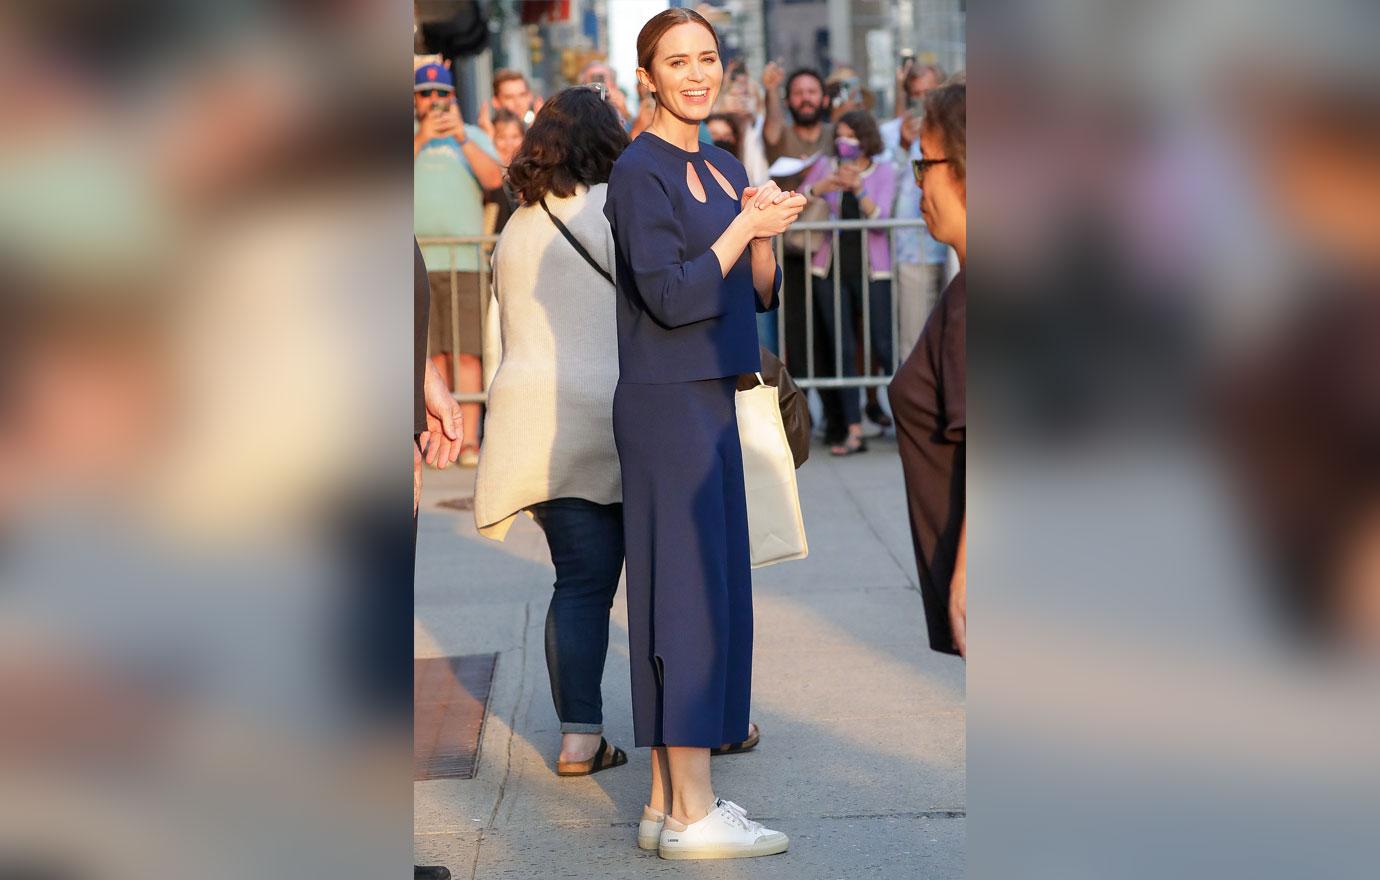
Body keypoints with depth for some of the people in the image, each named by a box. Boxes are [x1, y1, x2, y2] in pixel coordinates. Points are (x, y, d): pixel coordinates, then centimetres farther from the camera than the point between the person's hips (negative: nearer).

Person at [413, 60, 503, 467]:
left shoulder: (472, 136, 16)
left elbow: (494, 179, -2)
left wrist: (461, 137, -13)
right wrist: (422, 138, -11)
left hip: (465, 260, 0)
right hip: (417, 260, 0)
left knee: (467, 354, -5)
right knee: (432, 355, -3)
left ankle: (469, 439, -5)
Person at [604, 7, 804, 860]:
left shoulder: (725, 169, 14)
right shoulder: (640, 173, -11)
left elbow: (760, 295, 13)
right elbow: (670, 295, -19)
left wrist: (765, 230, -5)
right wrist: (747, 224, -13)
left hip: (713, 403, 9)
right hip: (668, 403, -9)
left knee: (713, 597, 10)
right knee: (687, 595, -8)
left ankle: (669, 802, 16)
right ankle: (694, 814, -5)